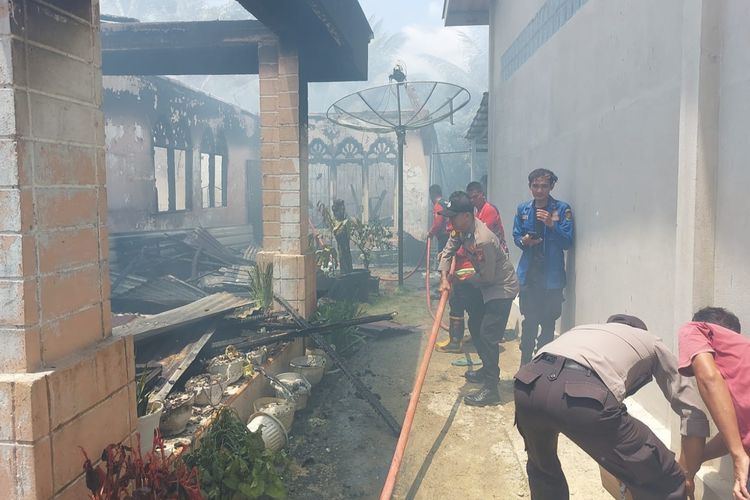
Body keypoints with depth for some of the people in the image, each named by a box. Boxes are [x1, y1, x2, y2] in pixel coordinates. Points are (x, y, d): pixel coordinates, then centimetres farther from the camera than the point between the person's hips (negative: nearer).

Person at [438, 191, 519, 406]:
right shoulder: (461, 229, -6)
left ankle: (490, 389, -5)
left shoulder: (483, 241, -33)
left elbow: (487, 277, -26)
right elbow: (447, 252, 0)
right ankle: (488, 370, 37)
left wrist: (462, 278, -9)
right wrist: (444, 277, -16)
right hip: (485, 285, 10)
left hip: (502, 287, -10)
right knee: (475, 326, 19)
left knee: (488, 335, -13)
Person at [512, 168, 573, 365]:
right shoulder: (523, 209, 7)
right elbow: (516, 236, 13)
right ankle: (525, 363, 22)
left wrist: (552, 224, -23)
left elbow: (567, 242, -9)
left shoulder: (562, 209, -5)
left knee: (548, 323, 3)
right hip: (528, 273, 3)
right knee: (529, 321, 11)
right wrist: (523, 241, -10)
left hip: (551, 275, -3)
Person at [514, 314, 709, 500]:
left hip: (528, 383, 6)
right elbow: (695, 413, 28)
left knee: (541, 467, 38)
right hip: (584, 394, -5)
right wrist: (687, 475, 41)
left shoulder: (585, 329, 44)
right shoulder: (652, 343, 34)